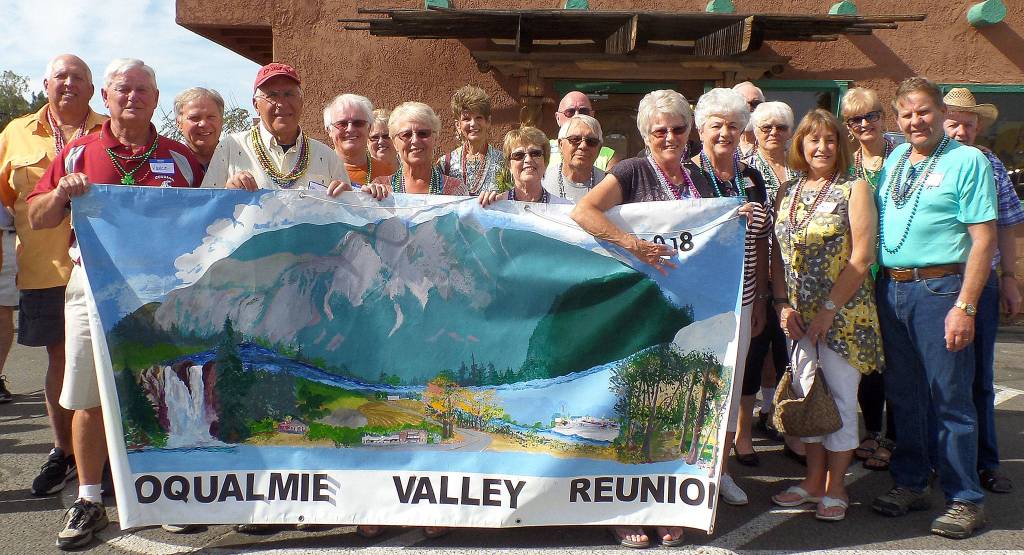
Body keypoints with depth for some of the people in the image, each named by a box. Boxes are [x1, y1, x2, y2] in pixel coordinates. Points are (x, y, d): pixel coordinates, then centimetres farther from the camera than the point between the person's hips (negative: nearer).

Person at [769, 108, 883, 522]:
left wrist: (829, 309, -14)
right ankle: (814, 481, 24)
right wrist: (782, 303, -3)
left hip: (844, 313, -4)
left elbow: (862, 256, -11)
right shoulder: (786, 193, 9)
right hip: (799, 315, 5)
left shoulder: (854, 189, -4)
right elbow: (778, 252, 10)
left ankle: (835, 488, 15)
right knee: (806, 395, 10)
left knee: (840, 398, 2)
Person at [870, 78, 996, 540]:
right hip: (890, 288, 6)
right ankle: (911, 483, 27)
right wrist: (877, 287, 7)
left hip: (939, 288, -6)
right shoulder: (893, 160, 13)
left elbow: (983, 239, -10)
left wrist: (964, 306, -17)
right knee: (903, 393, 13)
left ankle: (965, 499, 12)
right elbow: (867, 226, 17)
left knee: (949, 396, 0)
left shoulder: (968, 161, -5)